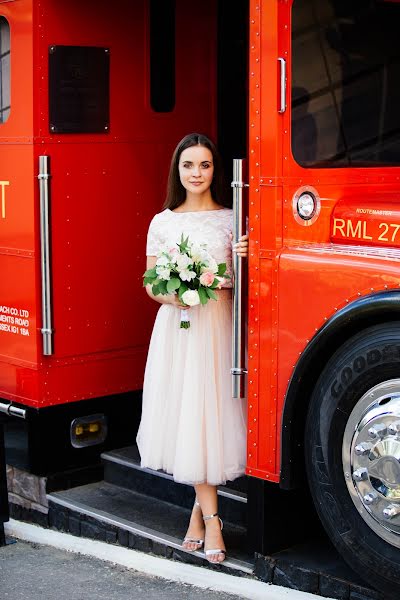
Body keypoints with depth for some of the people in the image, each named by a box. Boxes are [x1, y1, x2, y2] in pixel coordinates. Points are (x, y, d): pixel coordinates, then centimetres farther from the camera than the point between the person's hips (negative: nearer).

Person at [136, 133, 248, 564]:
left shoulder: (231, 219, 5)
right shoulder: (162, 222, 9)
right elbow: (150, 284, 9)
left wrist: (242, 262, -16)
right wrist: (169, 295, -11)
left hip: (218, 323, -1)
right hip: (175, 323, 1)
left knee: (210, 412, -4)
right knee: (183, 412, -2)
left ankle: (199, 510, 10)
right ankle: (210, 516, 7)